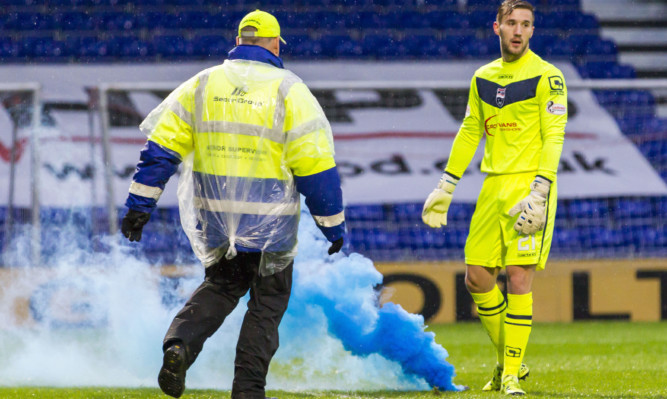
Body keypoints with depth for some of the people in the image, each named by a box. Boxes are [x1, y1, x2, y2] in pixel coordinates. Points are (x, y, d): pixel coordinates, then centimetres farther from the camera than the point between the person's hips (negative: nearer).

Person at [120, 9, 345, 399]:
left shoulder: (202, 85, 4)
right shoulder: (289, 90, -5)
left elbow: (161, 147, 1)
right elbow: (315, 165, -7)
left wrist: (140, 205, 4)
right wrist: (333, 224, 1)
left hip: (214, 219, 3)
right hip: (270, 222, -3)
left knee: (221, 286, 22)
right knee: (268, 302, 12)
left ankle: (179, 345, -3)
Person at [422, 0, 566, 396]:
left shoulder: (547, 77, -5)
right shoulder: (483, 78, 14)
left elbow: (554, 137, -11)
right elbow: (469, 133, 20)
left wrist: (538, 193, -20)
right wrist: (445, 187, 17)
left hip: (530, 184, -6)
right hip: (494, 186, 6)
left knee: (519, 278, -11)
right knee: (477, 278, 4)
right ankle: (509, 361, 20)